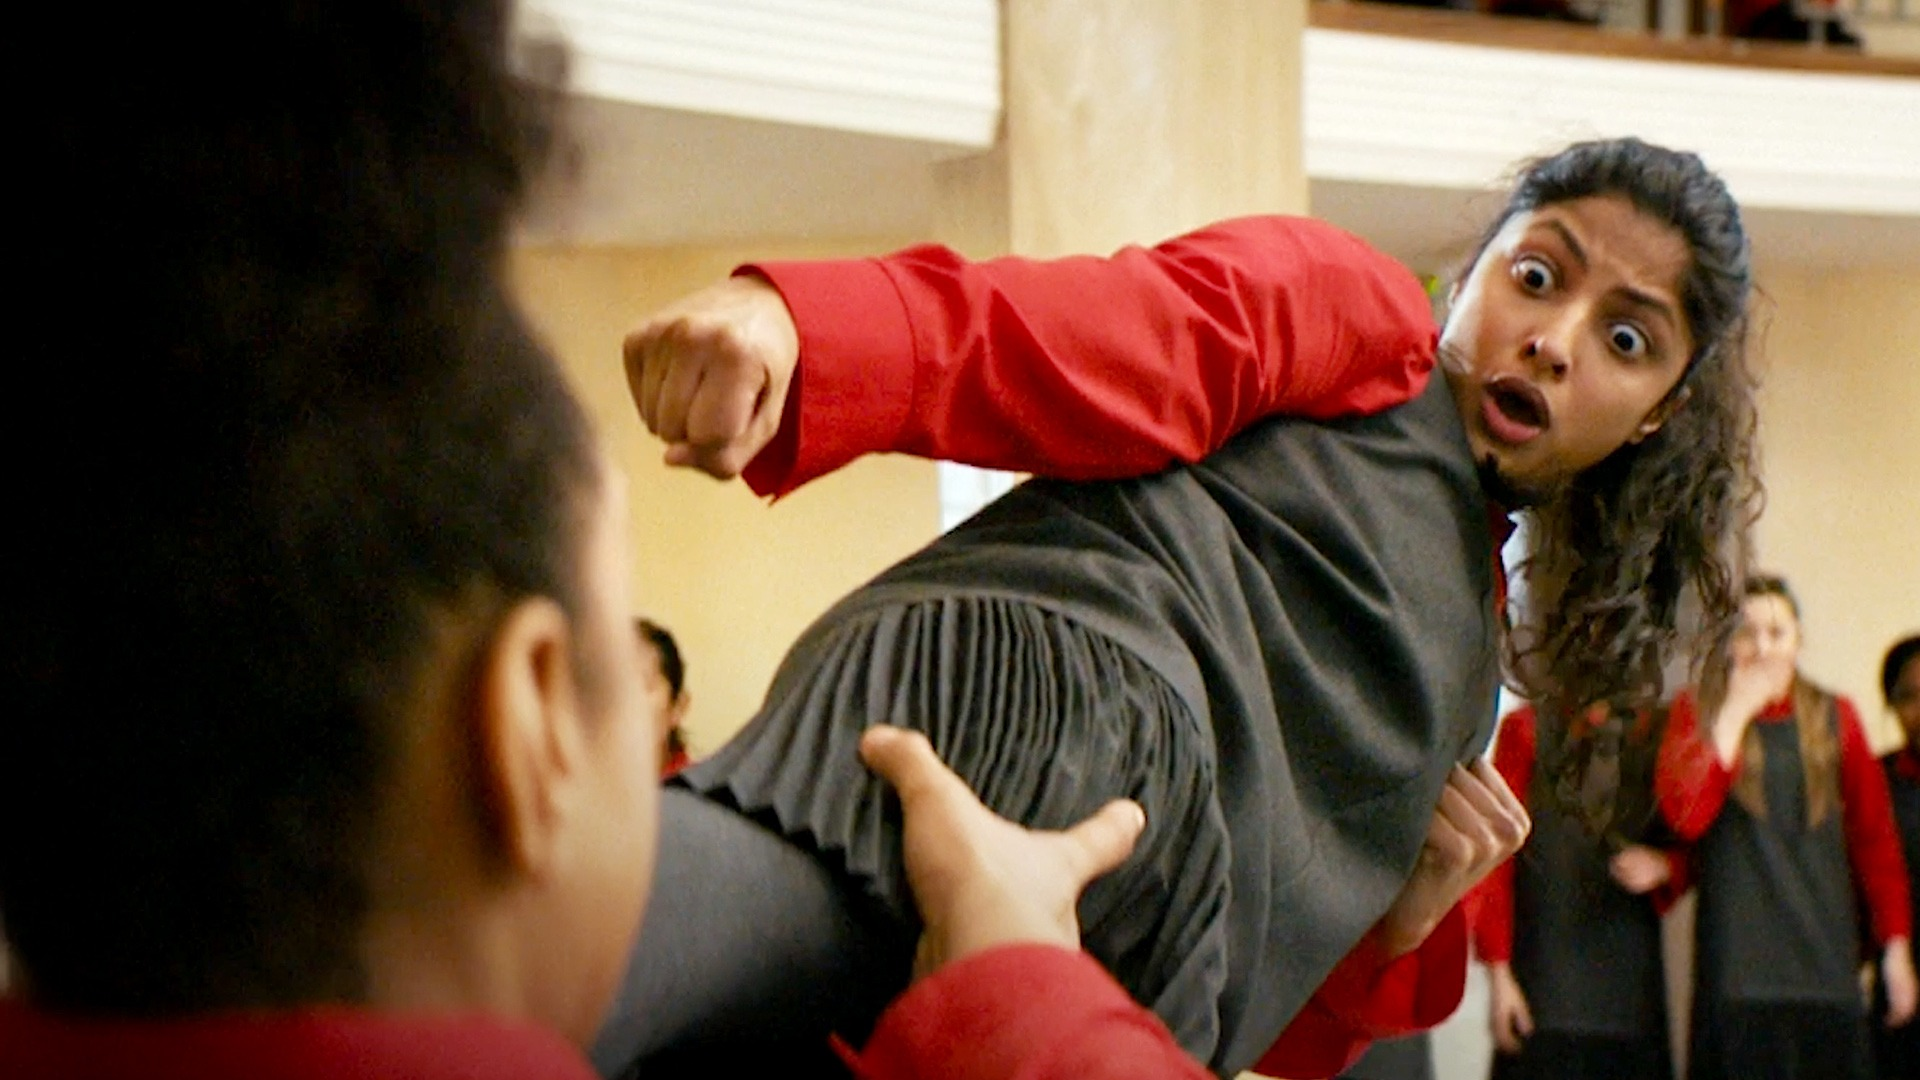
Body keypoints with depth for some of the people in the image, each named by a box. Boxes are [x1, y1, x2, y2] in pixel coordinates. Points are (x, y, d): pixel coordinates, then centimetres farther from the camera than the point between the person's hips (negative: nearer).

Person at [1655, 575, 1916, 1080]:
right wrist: (1737, 711, -7)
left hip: (1826, 960, 2)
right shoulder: (1698, 710, 7)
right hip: (1740, 959, -2)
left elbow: (1876, 838, 13)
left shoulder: (1834, 716, 12)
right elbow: (1686, 815, -10)